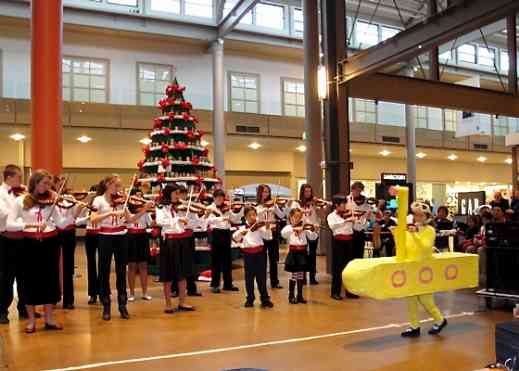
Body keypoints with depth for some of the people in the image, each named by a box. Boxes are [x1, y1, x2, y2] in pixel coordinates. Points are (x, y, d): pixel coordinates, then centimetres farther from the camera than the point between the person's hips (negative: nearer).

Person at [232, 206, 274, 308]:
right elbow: (235, 237, -6)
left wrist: (267, 228, -31)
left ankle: (265, 299, 12)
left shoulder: (260, 226, -1)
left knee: (261, 277, 3)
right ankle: (250, 299, 22)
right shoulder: (242, 228, 6)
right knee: (249, 278, 9)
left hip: (259, 254, -2)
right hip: (248, 255, 2)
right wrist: (241, 233, -25)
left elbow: (268, 237, -13)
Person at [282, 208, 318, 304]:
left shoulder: (304, 228, 6)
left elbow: (313, 237, -4)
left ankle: (300, 296, 21)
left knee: (301, 275, 10)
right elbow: (283, 233, -24)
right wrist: (294, 229, -35)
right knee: (294, 275, -1)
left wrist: (312, 230, -25)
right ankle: (291, 296, 13)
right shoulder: (288, 227, -2)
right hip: (293, 253, -3)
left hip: (302, 253, 3)